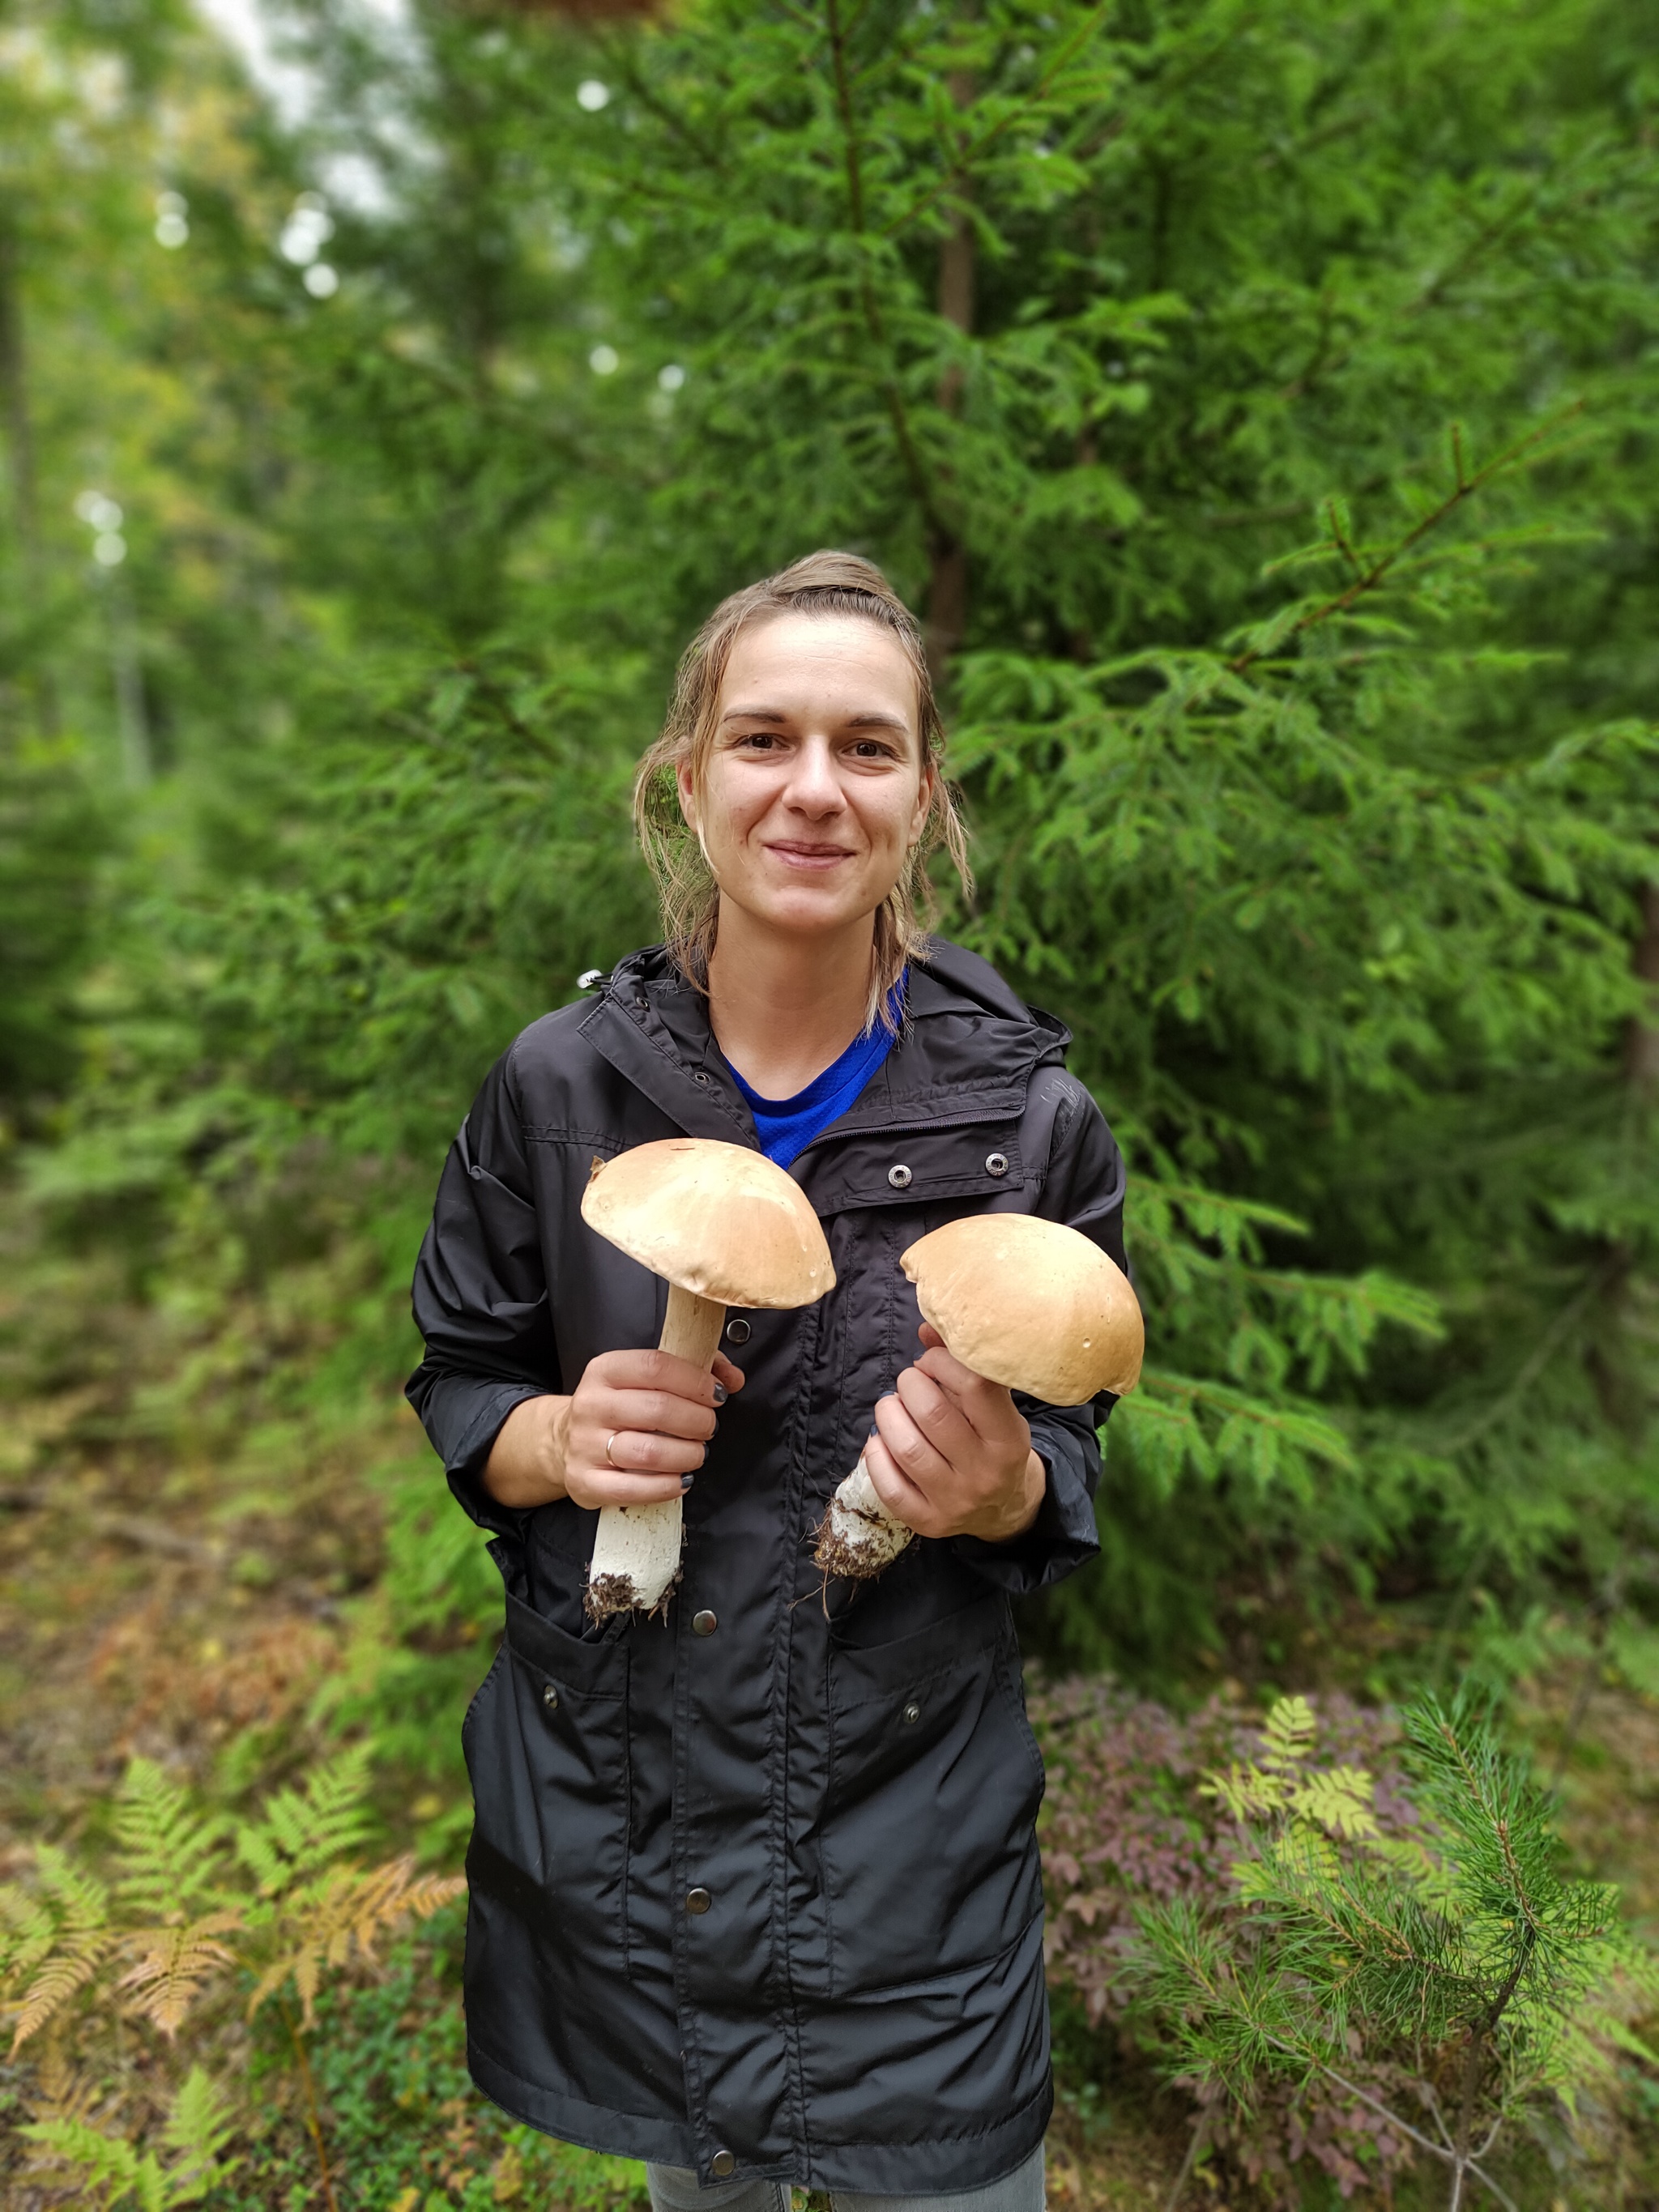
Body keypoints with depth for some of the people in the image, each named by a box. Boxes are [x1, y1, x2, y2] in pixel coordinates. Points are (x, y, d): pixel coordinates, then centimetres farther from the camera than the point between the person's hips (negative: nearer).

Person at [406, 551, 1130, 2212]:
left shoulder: (1027, 1116, -12)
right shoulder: (560, 1082, -10)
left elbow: (1068, 1464, -1)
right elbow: (457, 1385, 1)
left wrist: (1006, 1487, -24)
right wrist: (557, 1439, -21)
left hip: (911, 1816, -1)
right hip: (608, 1795, 2)